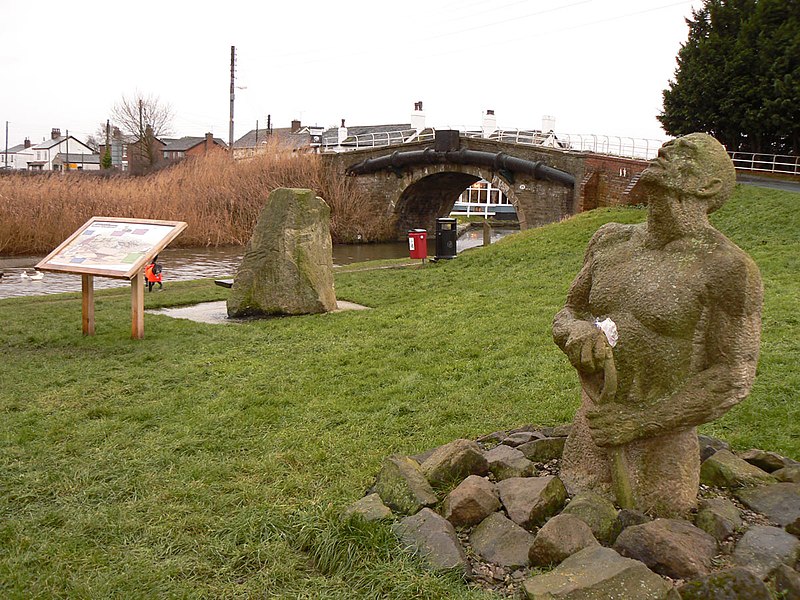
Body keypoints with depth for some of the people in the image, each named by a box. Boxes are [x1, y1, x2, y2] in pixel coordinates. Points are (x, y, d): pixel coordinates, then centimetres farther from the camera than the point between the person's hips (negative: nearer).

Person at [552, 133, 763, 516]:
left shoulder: (727, 266, -15)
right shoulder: (611, 241, 2)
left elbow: (734, 378, -14)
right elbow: (566, 316, 8)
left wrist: (641, 421, -19)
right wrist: (577, 332, -17)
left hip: (660, 448, -4)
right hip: (590, 434, 5)